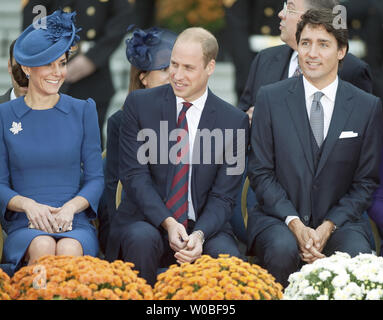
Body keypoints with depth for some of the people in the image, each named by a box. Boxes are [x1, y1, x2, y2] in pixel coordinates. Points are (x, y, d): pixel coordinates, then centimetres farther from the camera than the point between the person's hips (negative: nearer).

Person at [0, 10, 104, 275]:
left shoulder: (83, 111, 12)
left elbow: (95, 178, 10)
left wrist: (71, 207, -11)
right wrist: (28, 204, -13)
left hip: (75, 224, 0)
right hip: (24, 226, 0)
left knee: (69, 250, -36)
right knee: (43, 247, -36)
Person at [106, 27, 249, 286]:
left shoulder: (234, 121, 2)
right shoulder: (139, 104, 2)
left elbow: (223, 196, -1)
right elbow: (135, 175, -5)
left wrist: (199, 235, -21)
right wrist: (168, 223, -20)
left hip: (203, 227, 0)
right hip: (146, 221, 0)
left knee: (228, 258, -30)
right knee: (143, 239, -34)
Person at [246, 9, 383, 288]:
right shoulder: (271, 98, 3)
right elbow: (261, 172, 2)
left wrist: (327, 227, -10)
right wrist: (295, 224, -13)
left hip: (339, 220, 0)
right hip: (279, 218, 0)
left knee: (358, 255, -31)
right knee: (284, 249, -33)